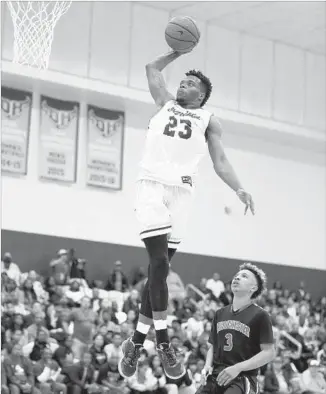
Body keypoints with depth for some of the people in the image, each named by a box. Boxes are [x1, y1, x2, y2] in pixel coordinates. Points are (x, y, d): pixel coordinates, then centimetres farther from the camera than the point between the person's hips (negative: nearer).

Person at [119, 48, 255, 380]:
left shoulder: (209, 121, 17)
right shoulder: (165, 105, 20)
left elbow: (220, 162, 8)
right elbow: (153, 68, 31)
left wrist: (239, 189, -6)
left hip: (181, 191, 1)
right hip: (151, 184, -1)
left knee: (159, 267, 2)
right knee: (159, 264, -14)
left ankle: (136, 341, 12)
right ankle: (163, 343, -9)